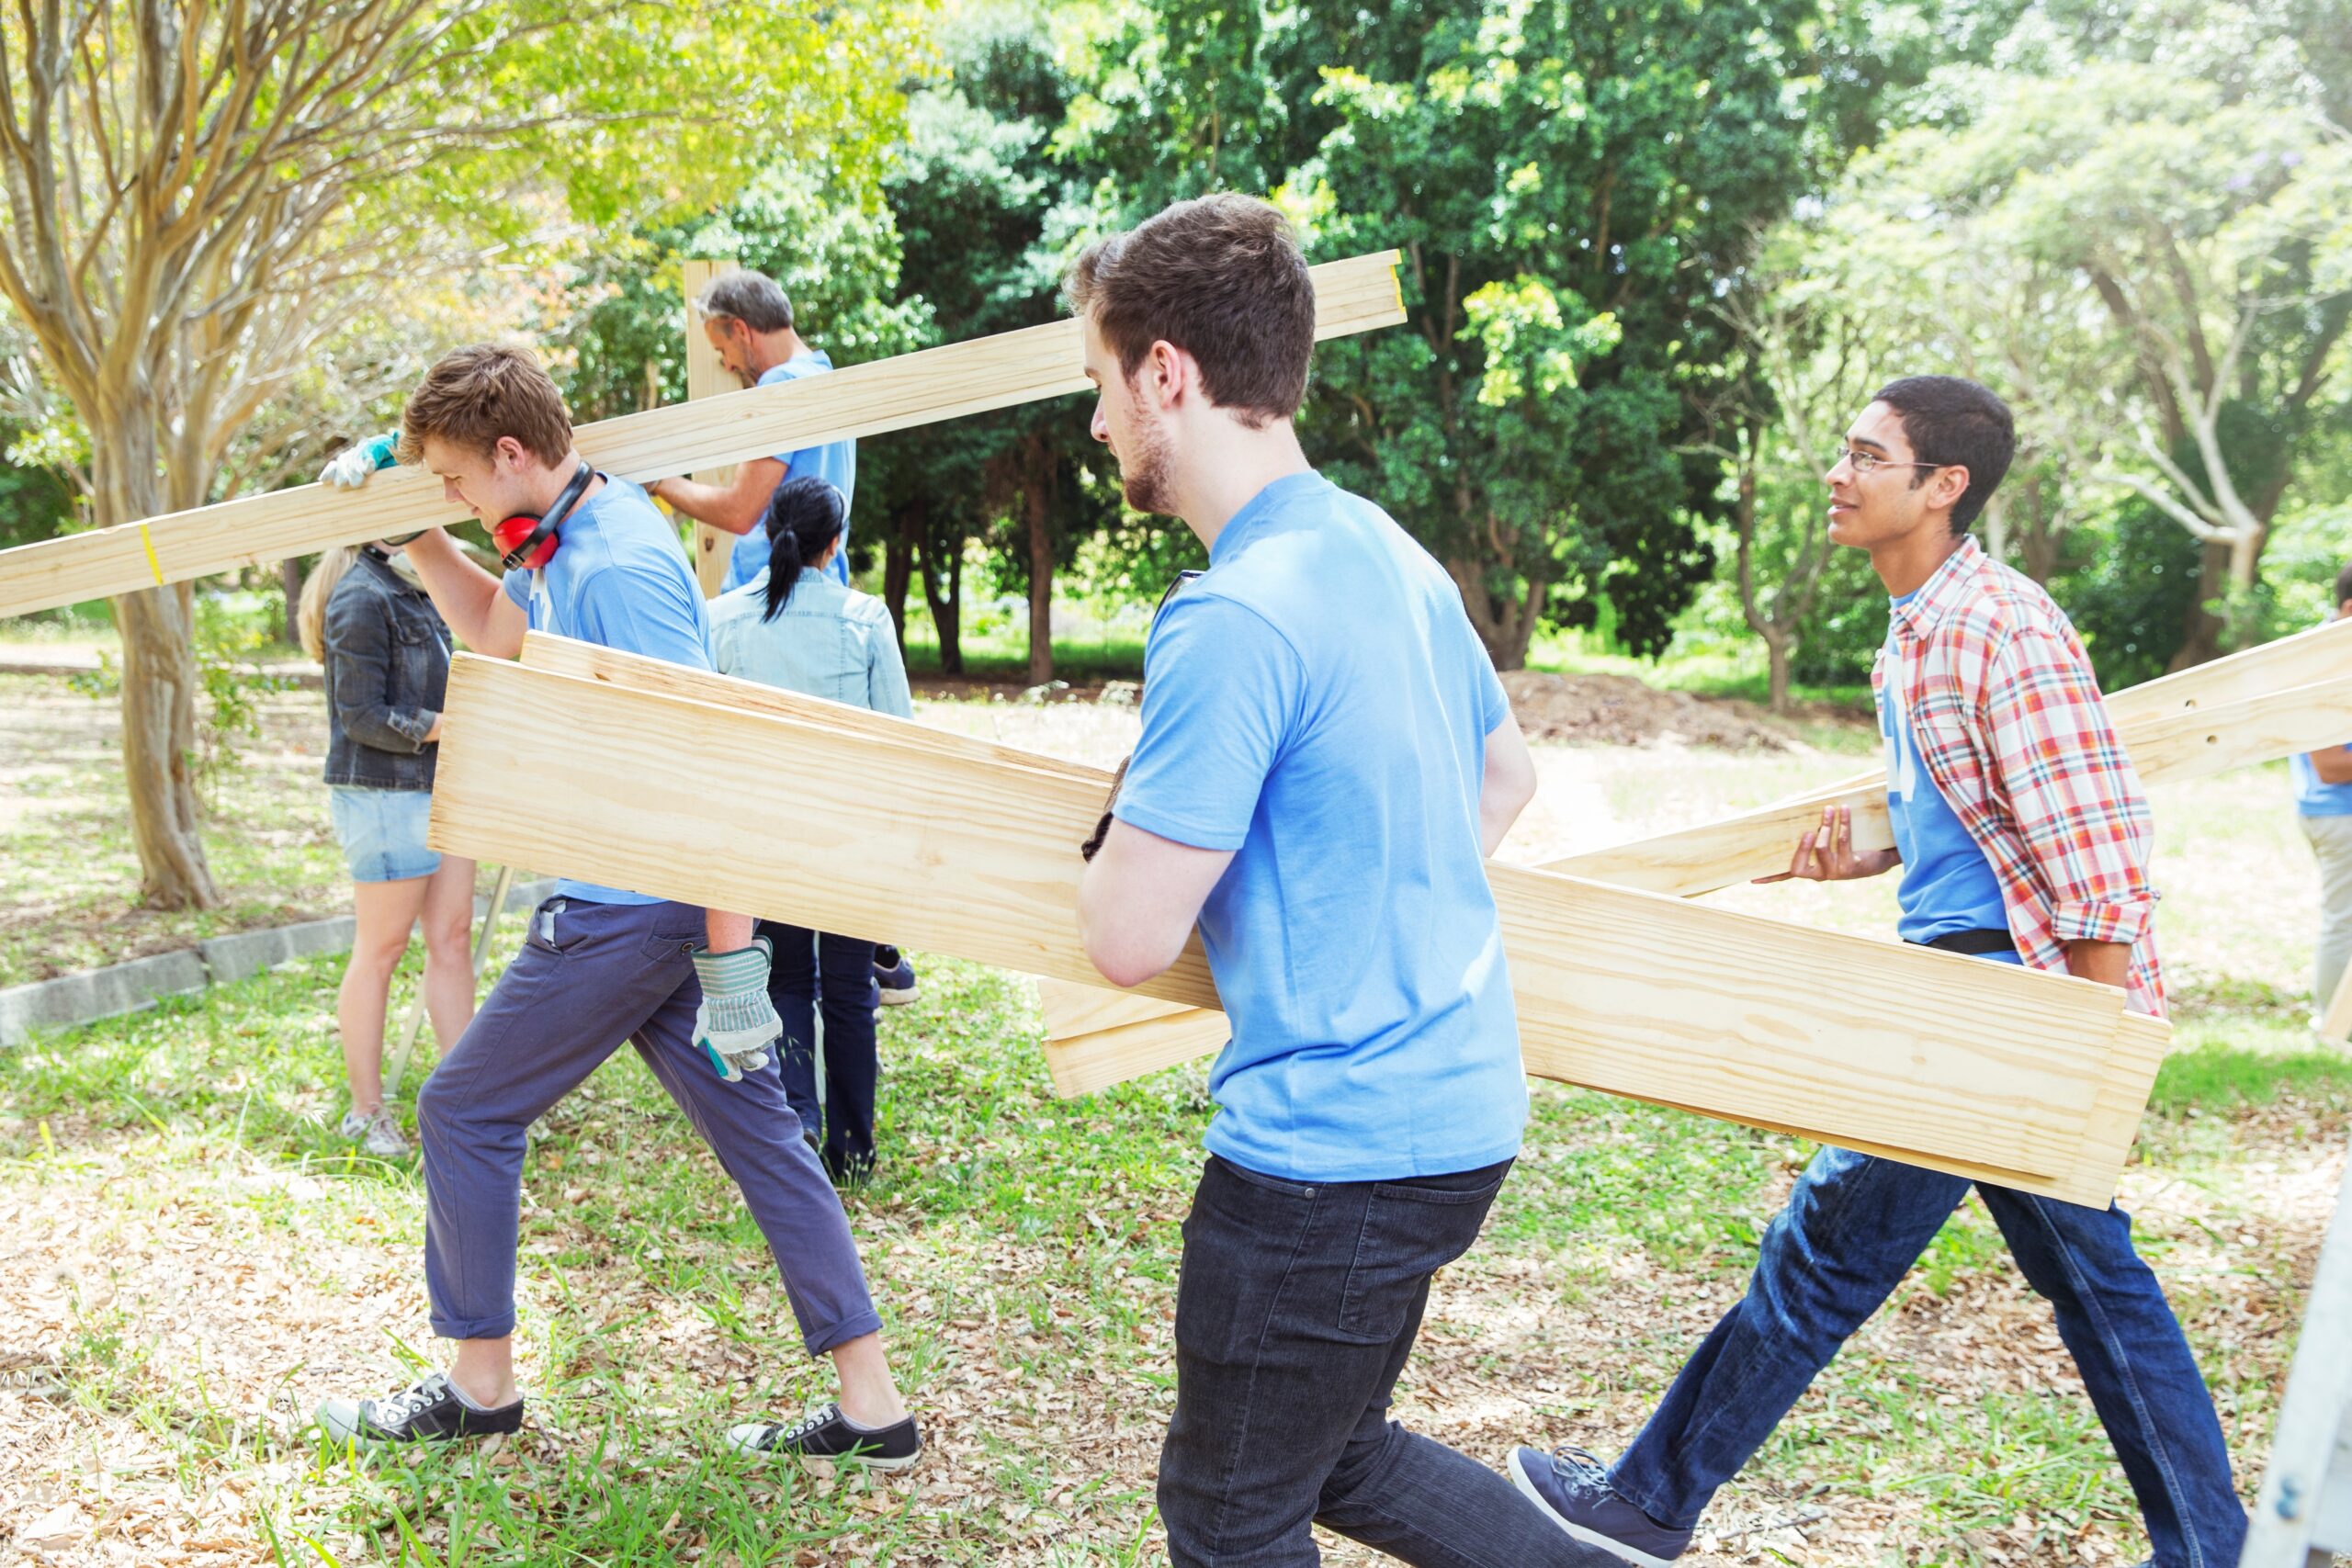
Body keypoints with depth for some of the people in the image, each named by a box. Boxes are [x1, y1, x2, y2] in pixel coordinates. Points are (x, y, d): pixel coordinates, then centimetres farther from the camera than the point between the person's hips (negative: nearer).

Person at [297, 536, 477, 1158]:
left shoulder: (407, 587, 15)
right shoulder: (361, 598, -15)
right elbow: (361, 715, -17)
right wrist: (443, 726, -23)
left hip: (435, 786, 9)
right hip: (383, 794, -9)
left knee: (452, 936, 8)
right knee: (380, 950, 0)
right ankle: (366, 1113, 11)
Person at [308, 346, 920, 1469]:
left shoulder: (618, 568, -21)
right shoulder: (560, 541, 10)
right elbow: (492, 631, 32)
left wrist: (730, 957, -26)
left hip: (624, 912, -10)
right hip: (645, 904, 10)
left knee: (465, 1113, 7)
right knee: (757, 1129, 8)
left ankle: (479, 1385, 24)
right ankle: (873, 1409, 12)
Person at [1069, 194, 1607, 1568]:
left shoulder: (1233, 620, -23)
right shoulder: (1394, 556, 6)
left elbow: (1132, 939, -21)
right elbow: (1507, 776, 21)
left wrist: (1115, 834, 0)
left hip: (1331, 1139, -9)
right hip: (1458, 1104, 9)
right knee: (1333, 1458, 26)